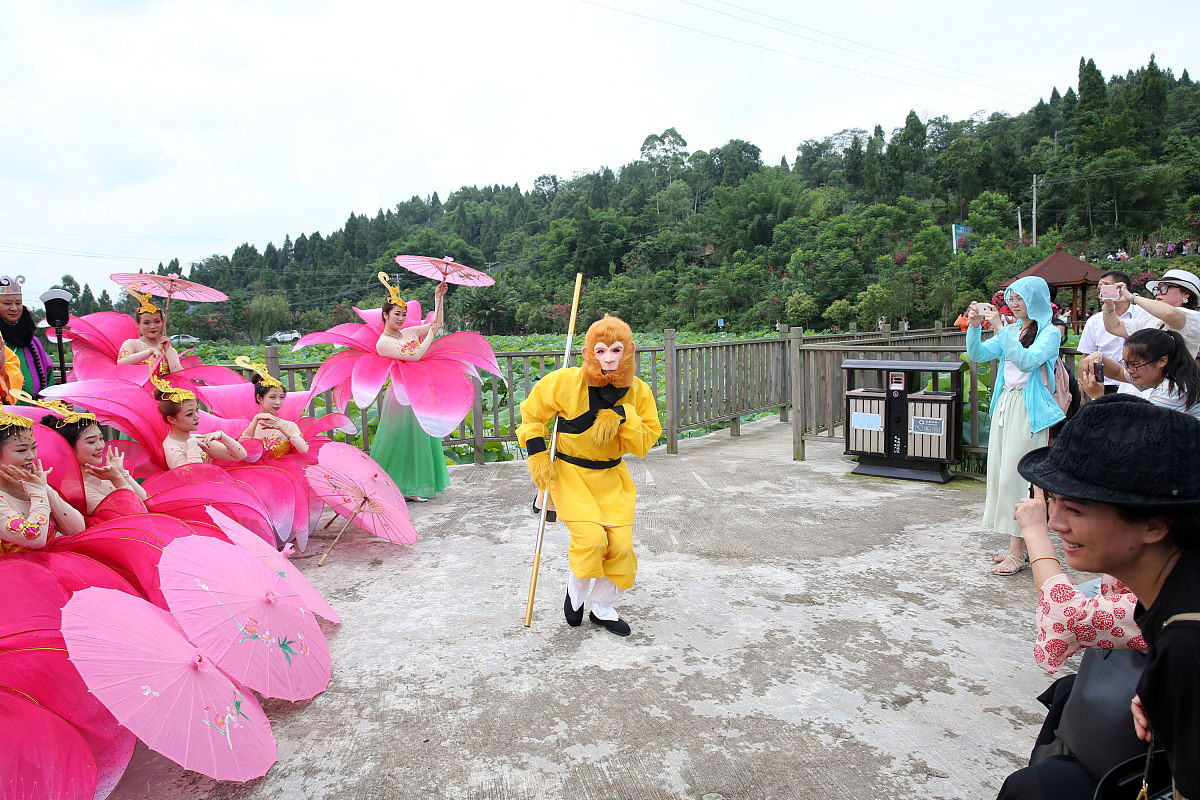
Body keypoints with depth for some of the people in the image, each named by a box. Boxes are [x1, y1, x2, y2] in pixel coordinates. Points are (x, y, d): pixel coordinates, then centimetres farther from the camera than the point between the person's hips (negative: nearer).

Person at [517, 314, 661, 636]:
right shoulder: (565, 382, -17)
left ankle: (603, 608, 22)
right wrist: (537, 454, -10)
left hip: (612, 477, 4)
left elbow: (644, 444, -9)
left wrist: (623, 416, -25)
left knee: (621, 543, -5)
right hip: (570, 474, -4)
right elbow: (531, 414, -1)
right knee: (591, 537, -21)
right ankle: (575, 593, 13)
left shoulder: (638, 392, -7)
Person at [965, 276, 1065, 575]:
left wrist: (999, 327, -23)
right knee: (1000, 473, 6)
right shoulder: (1010, 331, 15)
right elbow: (977, 354, 11)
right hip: (1004, 404, 7)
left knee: (1015, 475, -10)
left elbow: (1027, 360, -21)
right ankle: (1018, 546, 16)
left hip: (1029, 410, -7)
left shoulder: (1049, 332, -4)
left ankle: (1017, 553, -4)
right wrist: (974, 325, -3)